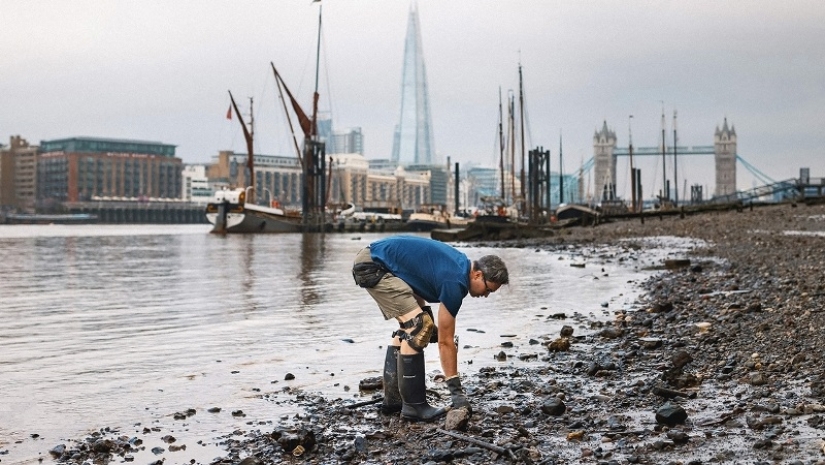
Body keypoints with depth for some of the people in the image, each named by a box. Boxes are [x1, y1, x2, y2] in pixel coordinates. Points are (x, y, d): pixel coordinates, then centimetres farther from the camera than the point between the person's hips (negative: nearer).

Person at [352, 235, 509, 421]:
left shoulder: (461, 263, 9)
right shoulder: (454, 282, -18)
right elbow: (445, 341, -14)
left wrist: (424, 313, 15)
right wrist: (456, 389, -9)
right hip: (373, 266, -10)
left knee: (410, 326, 14)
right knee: (418, 328, -15)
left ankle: (392, 399, 17)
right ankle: (414, 405, -10)